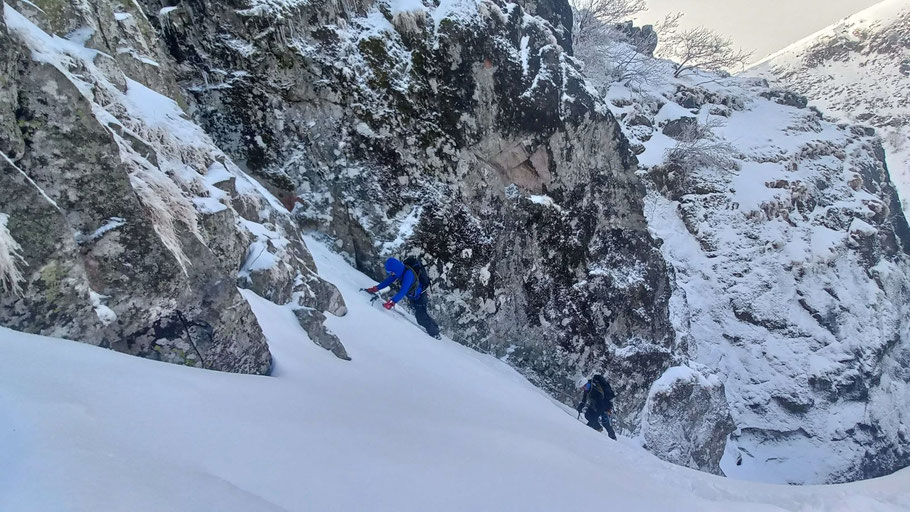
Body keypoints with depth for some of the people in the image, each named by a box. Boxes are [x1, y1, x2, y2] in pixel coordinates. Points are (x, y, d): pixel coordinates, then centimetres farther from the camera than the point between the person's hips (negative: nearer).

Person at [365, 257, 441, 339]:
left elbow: (403, 291, -44)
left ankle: (435, 335, 10)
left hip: (420, 297, -9)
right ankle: (435, 328, 40)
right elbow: (389, 280, -2)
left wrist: (391, 302, -52)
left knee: (421, 318, -7)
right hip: (412, 296, 9)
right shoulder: (400, 270, -13)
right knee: (419, 315, 22)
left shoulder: (408, 274, -38)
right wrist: (375, 289, -9)